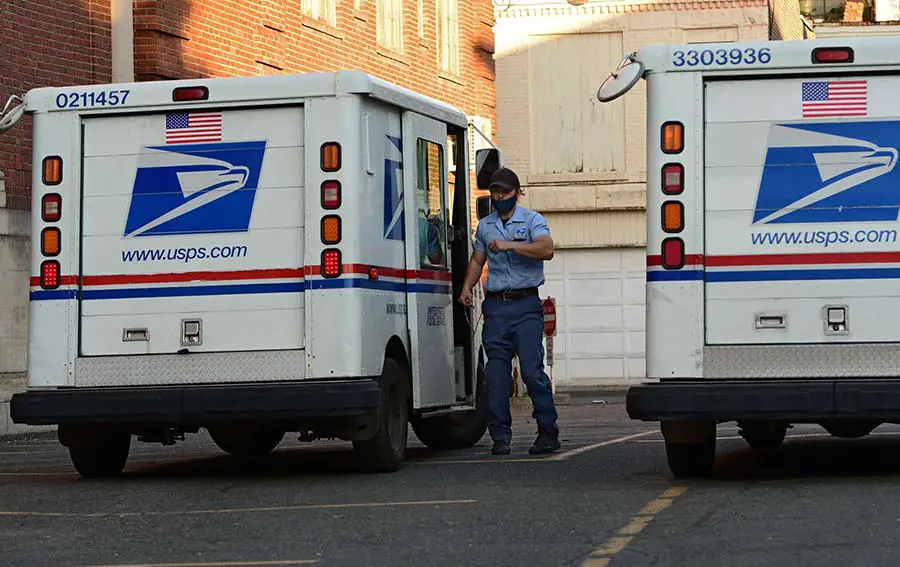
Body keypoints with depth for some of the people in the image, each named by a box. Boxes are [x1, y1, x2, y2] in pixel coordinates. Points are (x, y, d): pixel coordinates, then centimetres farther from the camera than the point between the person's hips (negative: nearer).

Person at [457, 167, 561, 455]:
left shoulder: (532, 220, 2)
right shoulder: (484, 225, 17)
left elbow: (546, 249, -15)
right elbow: (477, 259, 27)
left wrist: (509, 245, -22)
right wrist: (467, 287, 11)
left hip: (526, 304, -4)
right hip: (495, 305, 4)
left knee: (532, 369, -11)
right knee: (496, 374, -1)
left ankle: (548, 433, -3)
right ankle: (500, 437, 3)